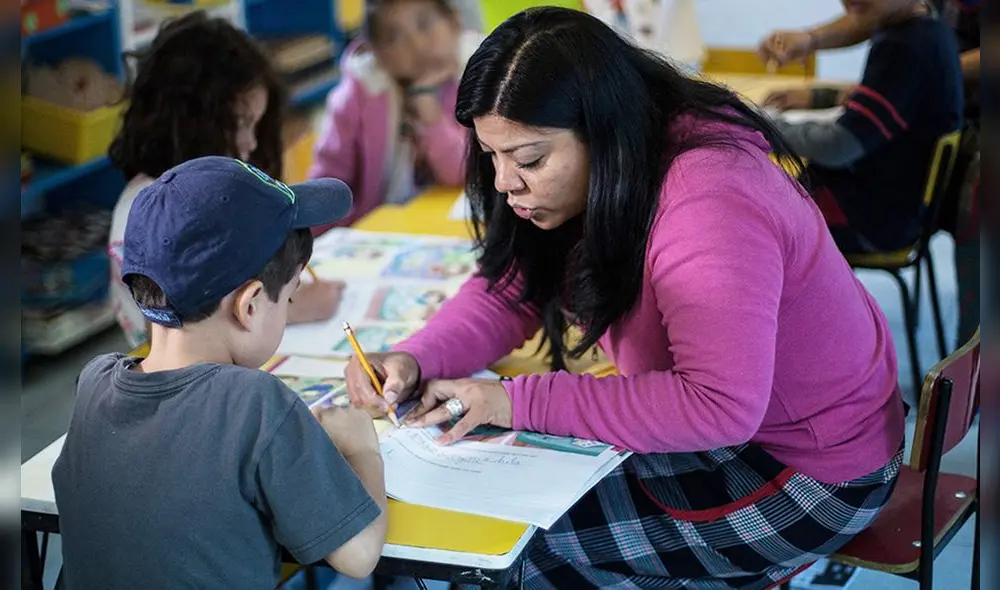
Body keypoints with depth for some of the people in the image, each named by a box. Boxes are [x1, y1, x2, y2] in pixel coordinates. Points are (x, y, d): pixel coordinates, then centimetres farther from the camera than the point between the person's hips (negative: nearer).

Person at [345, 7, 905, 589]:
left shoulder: (707, 205, -33)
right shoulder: (590, 177, -6)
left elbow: (719, 406, -37)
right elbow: (507, 292, 4)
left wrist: (519, 403, -32)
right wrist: (412, 361, -16)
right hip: (721, 430, 8)